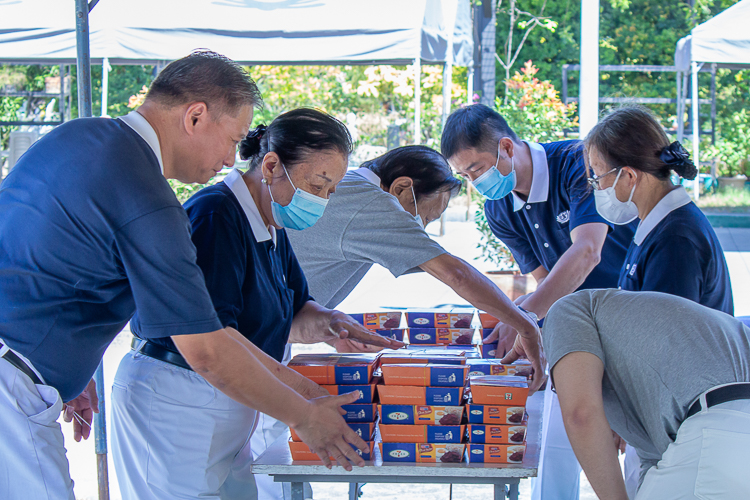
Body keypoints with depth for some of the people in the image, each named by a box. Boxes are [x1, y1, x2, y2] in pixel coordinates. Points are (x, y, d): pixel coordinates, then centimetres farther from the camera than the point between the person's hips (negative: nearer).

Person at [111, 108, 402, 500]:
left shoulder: (272, 228, 12)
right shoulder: (214, 216, -19)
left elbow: (291, 311, 18)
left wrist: (324, 323, -7)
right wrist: (303, 392, -26)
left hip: (230, 408, 9)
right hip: (174, 405, -9)